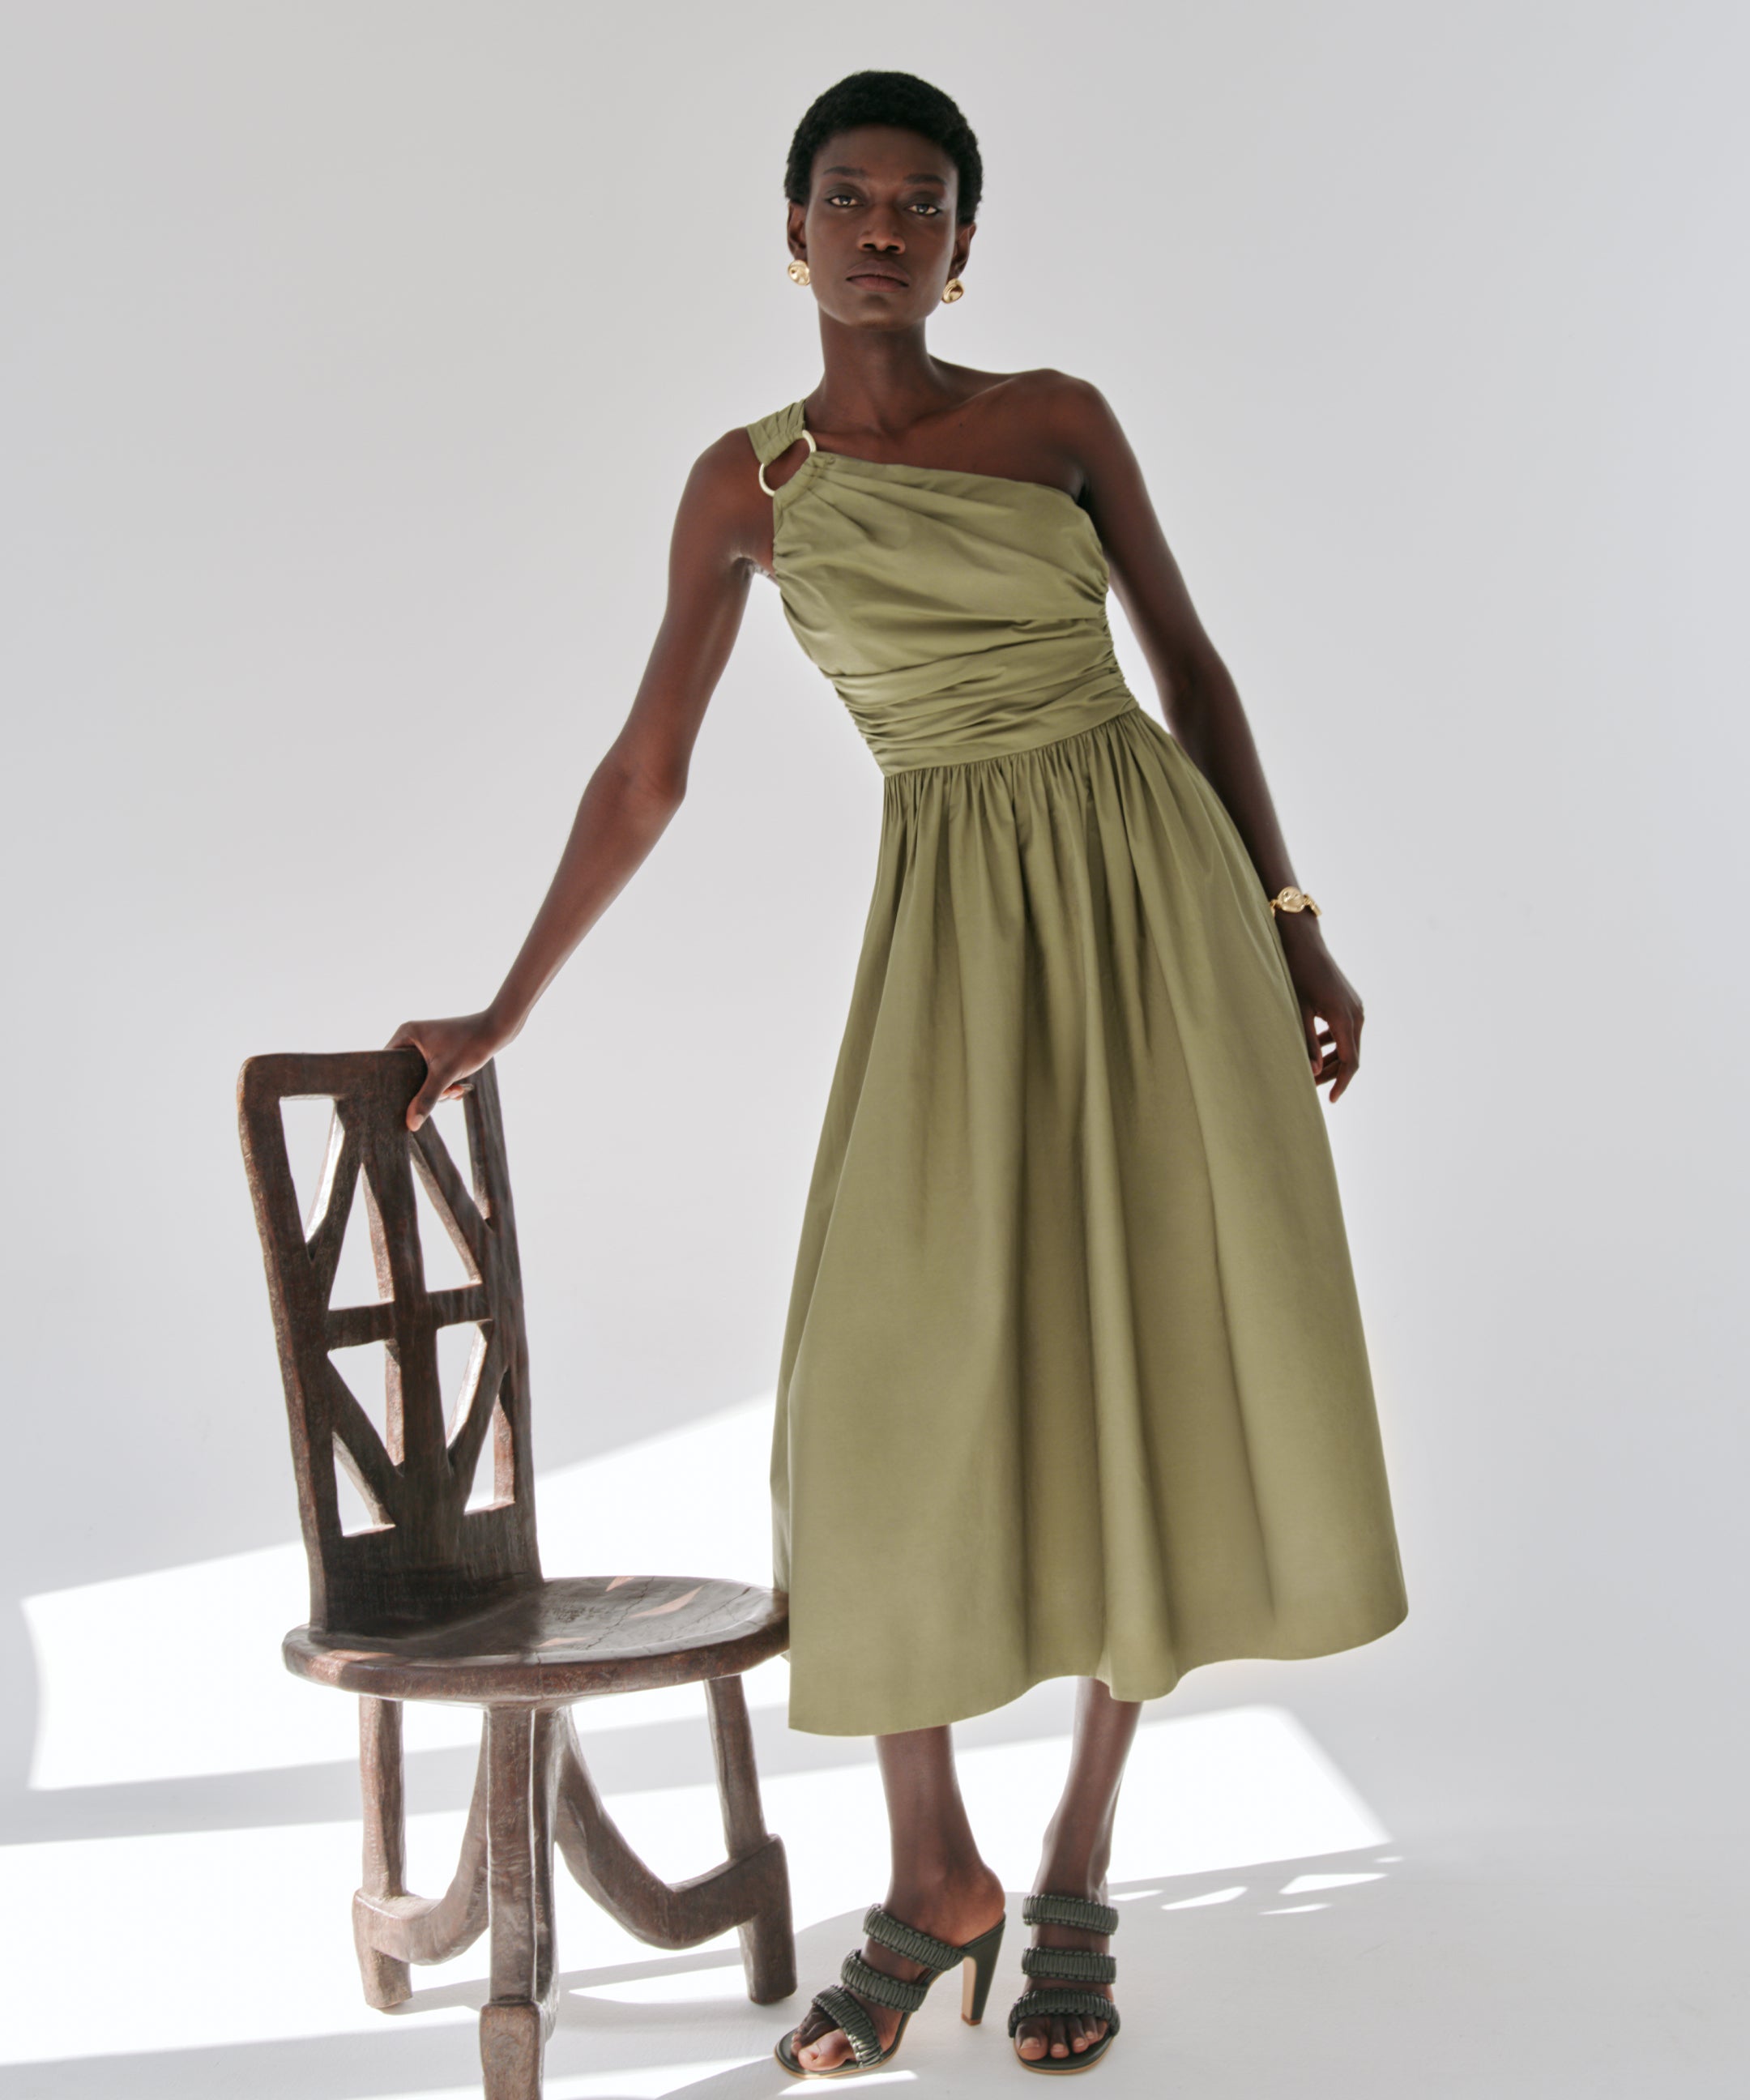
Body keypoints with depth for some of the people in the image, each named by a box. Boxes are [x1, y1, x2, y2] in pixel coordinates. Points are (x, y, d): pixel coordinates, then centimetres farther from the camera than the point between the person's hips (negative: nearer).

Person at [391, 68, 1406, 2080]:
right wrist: (506, 1008, 10)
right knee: (897, 1389, -7)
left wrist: (1290, 928, 5)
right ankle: (933, 1878, 11)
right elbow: (645, 772, 9)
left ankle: (1078, 1866, 14)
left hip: (1155, 892, 0)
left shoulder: (1061, 415, 5)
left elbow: (1189, 663, 10)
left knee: (1157, 1372, -1)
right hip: (959, 924, 0)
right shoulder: (744, 481, 6)